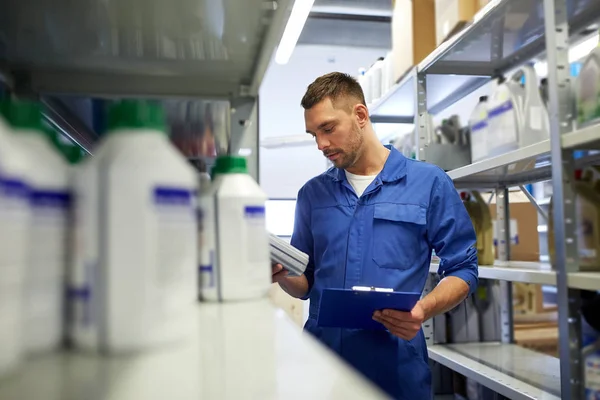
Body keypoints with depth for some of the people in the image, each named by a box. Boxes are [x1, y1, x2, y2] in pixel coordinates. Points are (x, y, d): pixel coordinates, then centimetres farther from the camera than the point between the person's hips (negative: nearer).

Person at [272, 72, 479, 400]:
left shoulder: (429, 183, -3)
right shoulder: (312, 193, 8)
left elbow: (463, 271, -1)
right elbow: (306, 285, 12)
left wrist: (424, 310, -19)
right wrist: (281, 274, -10)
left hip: (395, 364, -3)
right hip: (319, 357, 3)